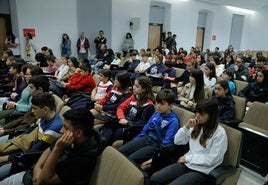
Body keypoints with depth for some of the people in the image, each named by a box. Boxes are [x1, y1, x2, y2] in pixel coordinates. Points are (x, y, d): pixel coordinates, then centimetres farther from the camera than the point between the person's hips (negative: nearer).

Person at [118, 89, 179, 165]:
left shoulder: (173, 121, -14)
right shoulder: (156, 114, 7)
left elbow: (166, 143, -18)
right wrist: (135, 140, 16)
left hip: (156, 145, -7)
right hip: (146, 138, 7)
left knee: (131, 159, -24)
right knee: (119, 151, -6)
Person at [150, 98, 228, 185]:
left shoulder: (220, 133, -13)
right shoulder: (196, 125, 4)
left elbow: (211, 160, -16)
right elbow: (177, 141, 4)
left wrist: (187, 158, -10)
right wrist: (186, 127, -10)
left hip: (201, 171, -5)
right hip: (186, 164, 5)